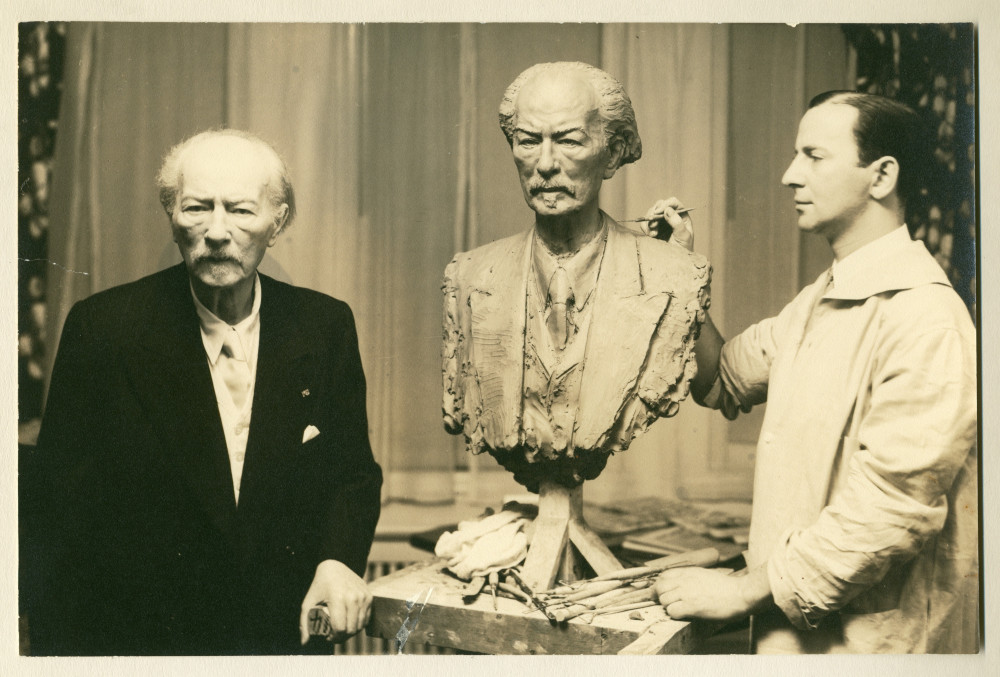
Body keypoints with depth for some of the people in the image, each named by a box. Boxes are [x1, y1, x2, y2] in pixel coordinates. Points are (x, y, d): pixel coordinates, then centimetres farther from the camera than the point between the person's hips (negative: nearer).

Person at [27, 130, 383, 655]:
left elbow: (353, 471, 2)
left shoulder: (325, 326, -5)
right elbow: (68, 497, -11)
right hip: (137, 636, -2)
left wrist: (339, 559, -17)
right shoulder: (102, 328, -12)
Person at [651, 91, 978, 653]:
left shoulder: (925, 319, -22)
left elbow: (892, 509, -27)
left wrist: (744, 590, -20)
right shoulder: (820, 300, 9)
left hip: (870, 641, -8)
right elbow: (723, 384, 17)